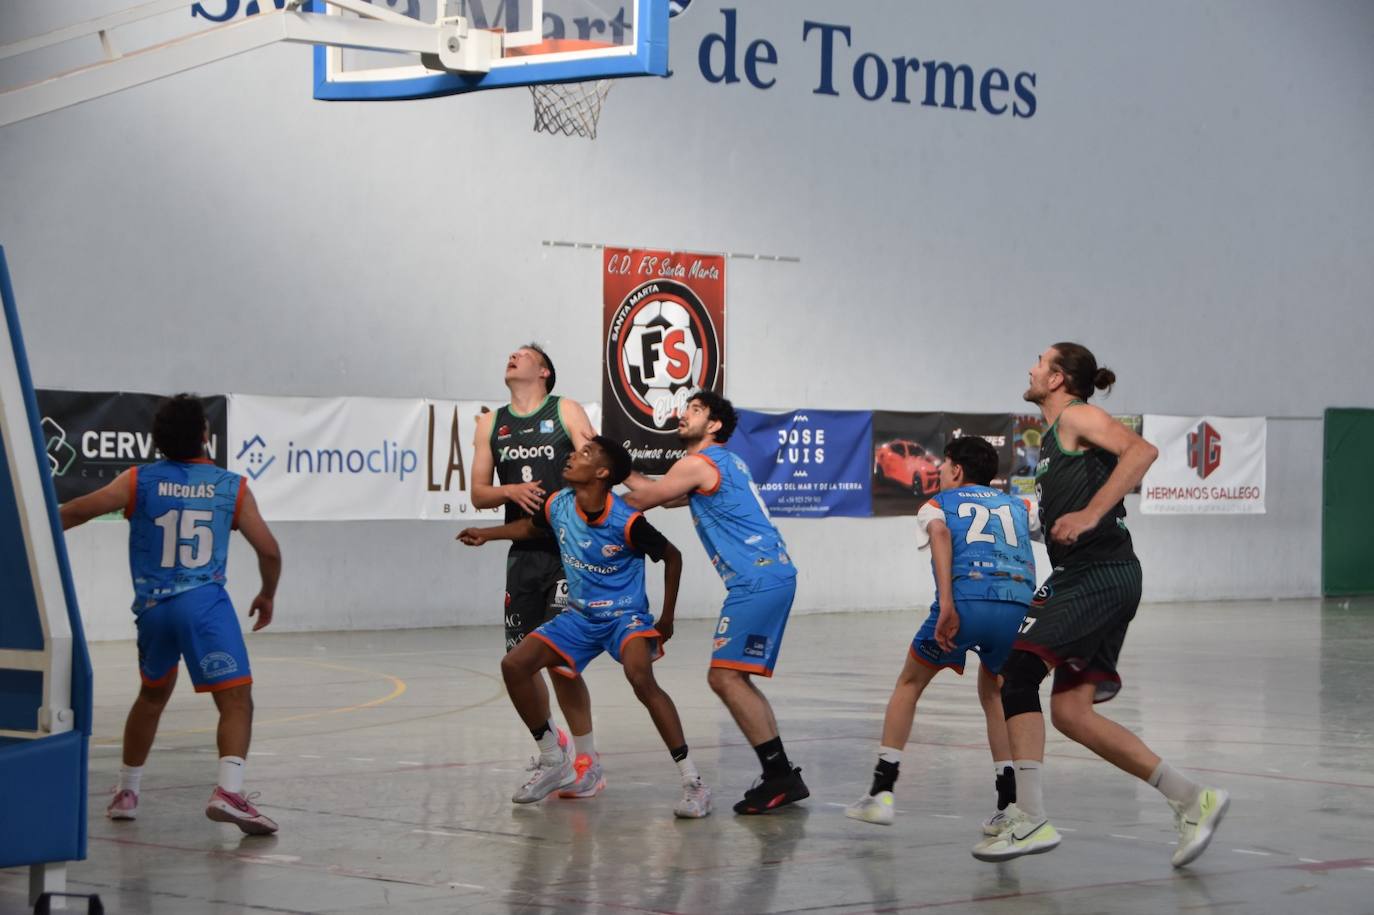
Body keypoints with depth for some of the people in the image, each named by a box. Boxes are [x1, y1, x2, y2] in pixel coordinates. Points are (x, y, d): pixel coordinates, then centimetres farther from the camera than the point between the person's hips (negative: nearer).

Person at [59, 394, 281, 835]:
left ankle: (126, 792, 32)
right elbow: (269, 551, 8)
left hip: (152, 607, 4)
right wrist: (267, 596, 25)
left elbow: (78, 510, -5)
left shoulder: (139, 480, 6)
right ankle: (228, 791, -29)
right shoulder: (232, 487, 5)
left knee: (152, 696, 26)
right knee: (237, 700, -8)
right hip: (205, 602, -3)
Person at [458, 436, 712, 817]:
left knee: (640, 677, -34)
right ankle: (554, 763, 12)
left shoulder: (626, 522, -23)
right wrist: (487, 534, 9)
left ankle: (692, 782, -28)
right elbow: (532, 527, 19)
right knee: (514, 665, -5)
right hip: (580, 616, 7)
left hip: (626, 616, -7)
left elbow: (672, 557, -9)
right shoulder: (558, 506, -7)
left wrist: (666, 619, -6)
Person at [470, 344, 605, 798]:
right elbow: (478, 493, 12)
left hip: (568, 551, -5)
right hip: (523, 552, 5)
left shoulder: (567, 412, 2)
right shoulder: (491, 423, 14)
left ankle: (589, 763, 0)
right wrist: (511, 491, -10)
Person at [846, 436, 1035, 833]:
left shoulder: (936, 504, 21)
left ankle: (881, 793, 15)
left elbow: (940, 533, -2)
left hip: (965, 601, -3)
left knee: (909, 684, 21)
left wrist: (946, 604, -13)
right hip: (1017, 603, 3)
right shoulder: (1017, 506, 30)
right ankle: (1010, 805, 12)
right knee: (994, 694, 26)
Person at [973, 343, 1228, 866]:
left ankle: (1030, 820, -16)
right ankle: (1191, 800, 6)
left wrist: (1089, 515, -26)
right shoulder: (1054, 437, 25)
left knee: (1019, 671, -14)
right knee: (1070, 713, 4)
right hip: (1081, 576, 10)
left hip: (1100, 573, -10)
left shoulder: (1076, 417, -3)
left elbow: (1141, 451, -20)